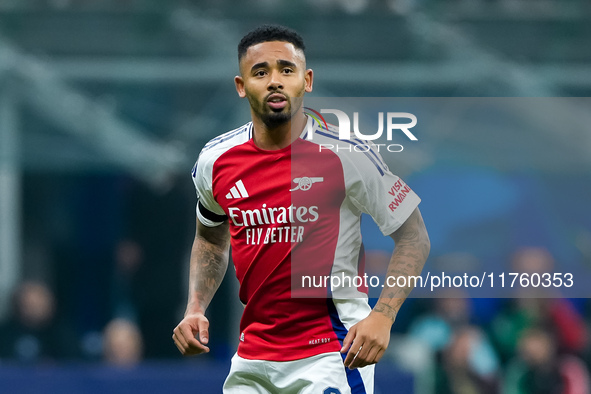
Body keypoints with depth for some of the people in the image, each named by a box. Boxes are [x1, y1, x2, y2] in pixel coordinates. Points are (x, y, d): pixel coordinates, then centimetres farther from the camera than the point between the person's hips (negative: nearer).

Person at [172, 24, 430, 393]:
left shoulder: (345, 155, -10)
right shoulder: (215, 161, 3)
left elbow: (413, 237, -4)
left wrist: (382, 316, -17)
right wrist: (195, 309, 7)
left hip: (333, 355, -4)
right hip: (252, 358, 4)